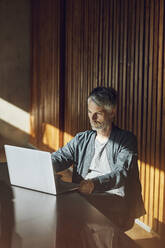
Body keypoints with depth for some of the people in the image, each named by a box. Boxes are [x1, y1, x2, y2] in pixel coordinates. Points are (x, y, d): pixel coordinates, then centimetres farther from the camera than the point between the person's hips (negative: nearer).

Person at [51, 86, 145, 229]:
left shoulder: (126, 140, 3)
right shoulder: (81, 139, 20)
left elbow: (122, 173, -12)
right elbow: (59, 158, 10)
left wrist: (94, 183, -32)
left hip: (114, 198, -3)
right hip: (83, 197, 4)